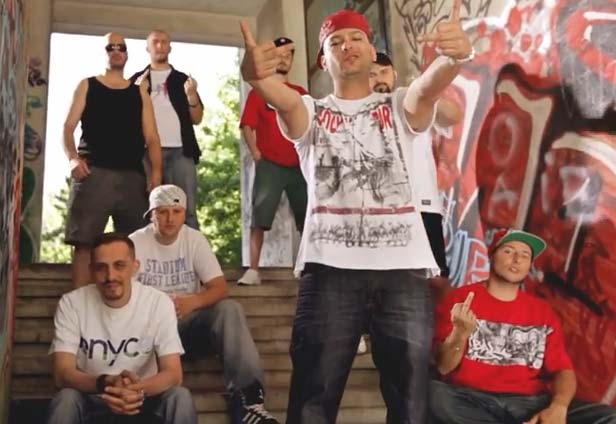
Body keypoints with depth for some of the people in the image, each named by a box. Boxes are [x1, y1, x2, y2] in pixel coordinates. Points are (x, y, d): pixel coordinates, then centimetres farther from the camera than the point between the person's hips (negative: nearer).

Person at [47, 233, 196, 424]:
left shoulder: (159, 303, -13)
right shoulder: (71, 303, -13)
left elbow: (173, 373, -17)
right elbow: (63, 374, -19)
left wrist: (139, 389, -40)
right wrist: (105, 383, -41)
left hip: (141, 398, 1)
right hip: (91, 398, 0)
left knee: (180, 397, -27)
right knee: (66, 399, -31)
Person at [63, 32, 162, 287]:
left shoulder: (140, 93, 19)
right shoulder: (87, 86, 15)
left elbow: (151, 138, 11)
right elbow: (68, 128, 7)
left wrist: (156, 172, -6)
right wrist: (73, 158, -13)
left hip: (133, 176, 2)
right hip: (94, 173, -2)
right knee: (84, 241, -10)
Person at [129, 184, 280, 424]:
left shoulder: (195, 239, 2)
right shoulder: (135, 243, -3)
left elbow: (220, 288, -5)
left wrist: (192, 302, -27)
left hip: (187, 324, 2)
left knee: (229, 310, -27)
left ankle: (247, 396, -36)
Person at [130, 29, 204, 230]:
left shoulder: (182, 79, 18)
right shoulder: (137, 80, 16)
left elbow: (197, 119, 12)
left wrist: (192, 95, -6)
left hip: (180, 151, 0)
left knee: (187, 210, -9)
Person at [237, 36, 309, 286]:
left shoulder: (300, 93, 15)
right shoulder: (258, 91, 6)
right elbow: (247, 126, 0)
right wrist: (256, 155, -9)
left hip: (298, 165, 3)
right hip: (269, 164, -3)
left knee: (307, 218, 5)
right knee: (260, 217, -6)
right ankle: (253, 270, -6)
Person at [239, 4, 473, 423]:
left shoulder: (400, 108, 16)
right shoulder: (310, 113, 14)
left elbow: (430, 86, -8)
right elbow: (283, 99, -10)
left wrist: (457, 55, -32)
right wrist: (254, 73, -34)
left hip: (403, 267, 1)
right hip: (330, 268, 0)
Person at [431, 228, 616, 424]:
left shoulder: (543, 311, 15)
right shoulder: (460, 299, 4)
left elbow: (563, 369, 8)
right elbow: (443, 367, -1)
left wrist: (558, 408, -14)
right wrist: (460, 334, -22)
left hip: (530, 404, 3)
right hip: (472, 401, -3)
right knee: (436, 394, -36)